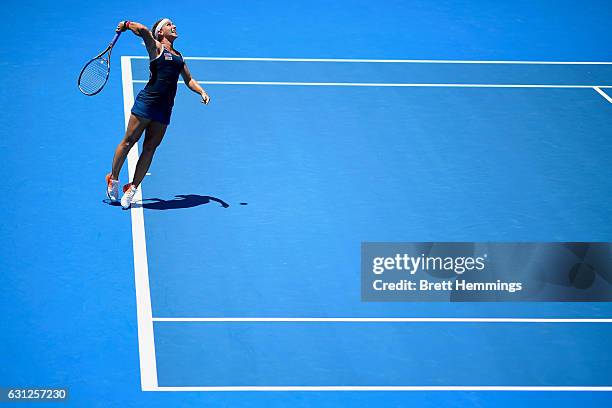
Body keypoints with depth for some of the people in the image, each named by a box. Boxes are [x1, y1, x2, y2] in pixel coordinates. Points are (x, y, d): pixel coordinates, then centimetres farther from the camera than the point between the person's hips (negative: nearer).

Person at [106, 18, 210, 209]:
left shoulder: (178, 56, 21)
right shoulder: (156, 47, 0)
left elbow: (189, 79, 26)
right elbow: (143, 31, -19)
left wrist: (202, 91, 10)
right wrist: (126, 25, -6)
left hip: (164, 109, 6)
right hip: (146, 102, -6)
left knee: (149, 148, 5)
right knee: (128, 141, 2)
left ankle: (132, 188, 11)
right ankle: (113, 179, 18)